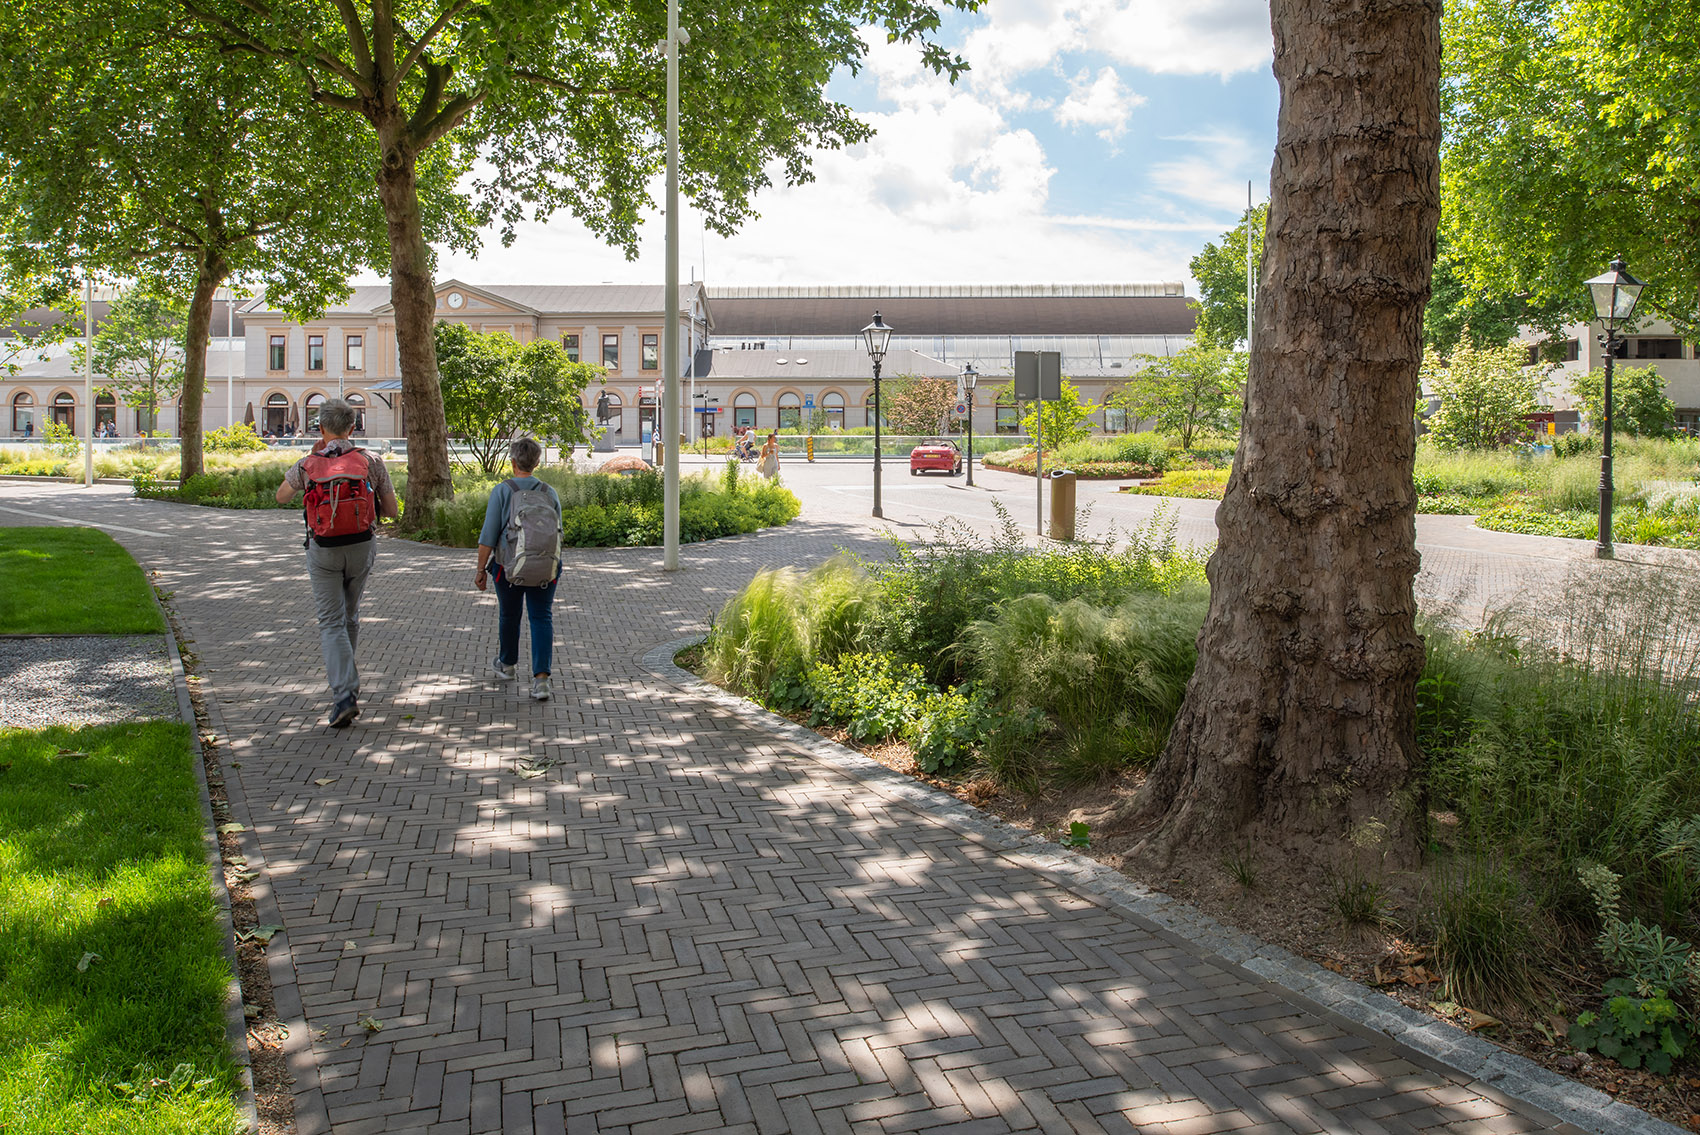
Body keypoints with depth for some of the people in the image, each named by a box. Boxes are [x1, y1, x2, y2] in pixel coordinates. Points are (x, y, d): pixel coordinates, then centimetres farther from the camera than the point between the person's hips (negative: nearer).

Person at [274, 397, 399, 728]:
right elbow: (392, 511, 0)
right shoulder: (371, 462, -5)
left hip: (323, 550, -2)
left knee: (331, 622, -1)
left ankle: (344, 696, -14)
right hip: (361, 547, 2)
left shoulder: (307, 465, -5)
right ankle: (344, 675, 39)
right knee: (350, 615, 22)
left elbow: (281, 497, 15)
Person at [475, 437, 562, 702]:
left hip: (509, 568, -1)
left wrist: (481, 570, -2)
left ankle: (507, 665, 40)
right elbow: (558, 533, 8)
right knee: (542, 618, 2)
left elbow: (488, 536, -9)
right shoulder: (549, 493, 1)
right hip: (546, 570, 1)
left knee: (509, 615, 19)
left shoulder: (502, 491, -8)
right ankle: (541, 678, -11)